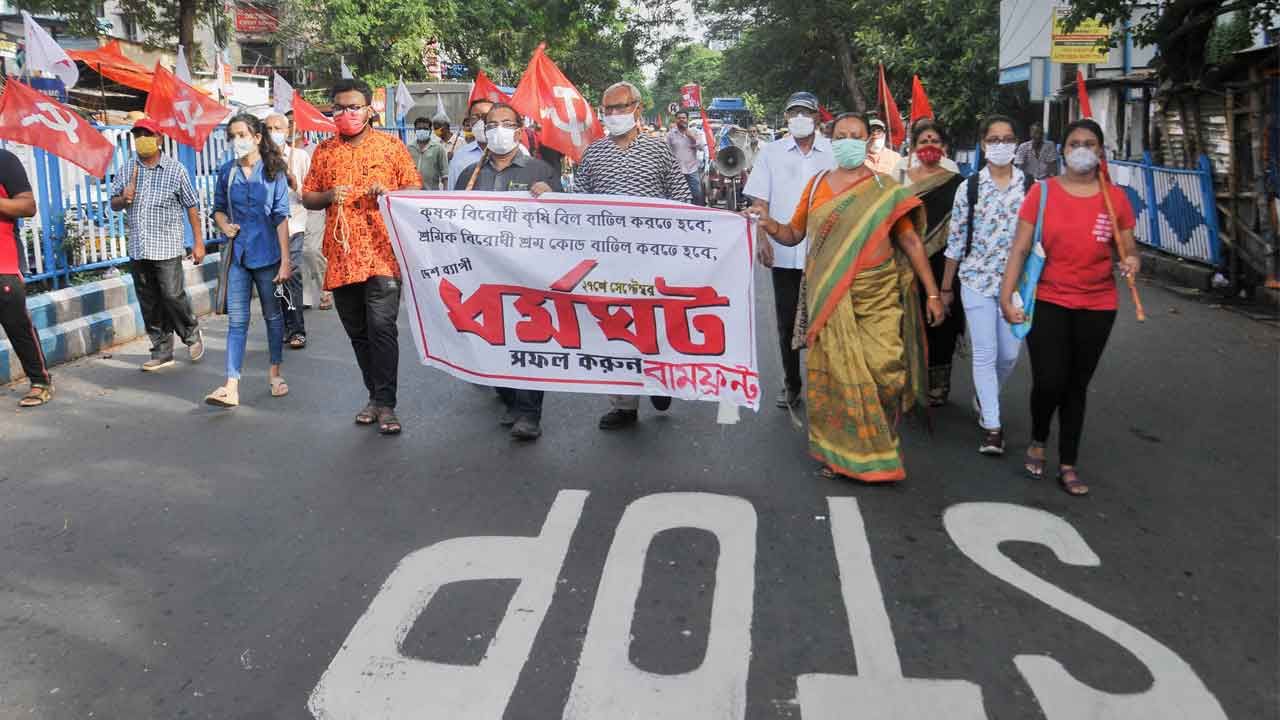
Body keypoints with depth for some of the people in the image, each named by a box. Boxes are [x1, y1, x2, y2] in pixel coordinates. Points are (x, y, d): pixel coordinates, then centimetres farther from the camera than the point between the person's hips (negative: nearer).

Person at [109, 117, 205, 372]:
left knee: (173, 296, -10)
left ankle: (192, 333, 18)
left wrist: (198, 242, -4)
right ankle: (162, 353, 16)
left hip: (167, 247, -4)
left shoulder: (175, 169, -1)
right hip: (138, 250, 4)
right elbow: (113, 204, 16)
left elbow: (191, 206, 0)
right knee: (149, 304, 7)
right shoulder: (126, 170, 9)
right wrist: (123, 199, -9)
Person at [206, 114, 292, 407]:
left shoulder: (273, 171, -3)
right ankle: (231, 386, -7)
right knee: (236, 320, -2)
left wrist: (285, 260, -10)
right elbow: (218, 208, 17)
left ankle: (275, 373, 28)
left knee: (273, 315, 11)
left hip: (267, 254, -2)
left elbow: (281, 217, -6)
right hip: (238, 254, 2)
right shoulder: (226, 172, 5)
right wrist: (224, 226, -7)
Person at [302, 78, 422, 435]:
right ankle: (375, 395, 24)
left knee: (382, 327, -12)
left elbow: (415, 190, 5)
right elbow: (307, 198, 15)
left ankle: (385, 403, -6)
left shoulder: (391, 145, 4)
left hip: (382, 254, -4)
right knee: (358, 333, 11)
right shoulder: (324, 151, 13)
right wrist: (327, 197, -6)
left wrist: (388, 193, -14)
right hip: (341, 256, 4)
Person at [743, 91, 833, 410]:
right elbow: (760, 202, 4)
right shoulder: (771, 153, 5)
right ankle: (791, 384, 23)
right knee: (787, 322, 9)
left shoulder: (834, 153, 3)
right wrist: (762, 239, -8)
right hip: (783, 253, 1)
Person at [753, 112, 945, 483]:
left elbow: (911, 241, 4)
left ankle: (877, 447, 14)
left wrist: (932, 293, 0)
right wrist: (773, 227, -11)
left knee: (881, 368, -8)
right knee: (835, 370, 2)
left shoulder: (886, 189, 5)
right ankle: (838, 452, 16)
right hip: (830, 296, 1)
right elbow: (795, 233, 11)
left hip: (876, 295, -1)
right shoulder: (817, 185, 10)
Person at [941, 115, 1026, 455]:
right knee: (985, 354, -2)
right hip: (977, 280, -1)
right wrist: (946, 287, 6)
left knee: (1009, 353, 8)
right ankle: (992, 426, 5)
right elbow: (955, 241, 3)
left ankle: (985, 394, 39)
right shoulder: (969, 187, 0)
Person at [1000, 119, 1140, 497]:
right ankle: (1038, 440, 22)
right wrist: (1006, 296, -12)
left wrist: (1132, 261, -18)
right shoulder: (1042, 191, -2)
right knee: (1048, 382, -10)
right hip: (1047, 302, -2)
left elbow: (1128, 249, 6)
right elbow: (1019, 248, -4)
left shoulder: (1115, 197, 2)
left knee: (1077, 386, 10)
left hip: (1097, 306, 2)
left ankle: (1068, 465, 22)